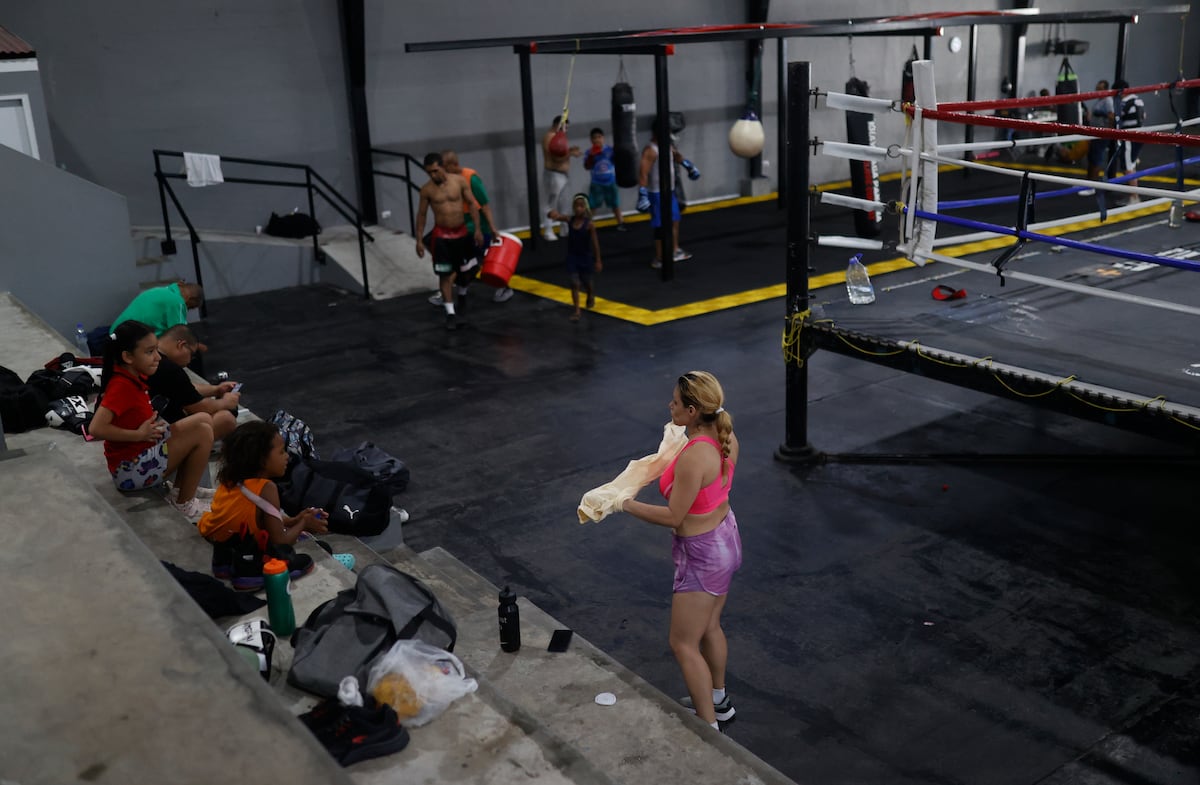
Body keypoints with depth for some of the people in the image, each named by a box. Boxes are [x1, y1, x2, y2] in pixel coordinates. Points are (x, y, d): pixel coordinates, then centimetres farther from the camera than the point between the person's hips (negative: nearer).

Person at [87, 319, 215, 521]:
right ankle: (184, 504, -3)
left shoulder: (132, 376, 2)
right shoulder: (122, 386, -24)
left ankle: (181, 489, 10)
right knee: (202, 433, -16)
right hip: (132, 468, -9)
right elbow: (96, 428, -31)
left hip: (144, 451, 9)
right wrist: (139, 434, -22)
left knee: (204, 419, 7)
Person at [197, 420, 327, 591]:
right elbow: (279, 543, -16)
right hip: (247, 559, -7)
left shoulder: (230, 479, 1)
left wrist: (293, 521, 10)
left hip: (221, 551, 7)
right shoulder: (266, 488, -20)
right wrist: (303, 524, 0)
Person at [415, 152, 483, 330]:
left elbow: (472, 204, -1)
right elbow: (421, 215, 0)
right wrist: (419, 240, -2)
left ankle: (463, 294, 47)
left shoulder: (459, 181, -8)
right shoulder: (427, 189, -8)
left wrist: (477, 229, -6)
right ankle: (450, 313, -1)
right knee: (445, 275, -6)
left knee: (465, 269, 16)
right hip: (441, 236, -1)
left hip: (461, 233, 2)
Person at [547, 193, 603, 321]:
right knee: (574, 283, -2)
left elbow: (595, 243, -12)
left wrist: (598, 261, -9)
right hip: (572, 256, 2)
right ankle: (577, 310, 3)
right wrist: (554, 214, -40)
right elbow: (557, 216, -13)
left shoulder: (589, 224, -16)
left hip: (586, 257, -2)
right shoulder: (569, 219, -7)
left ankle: (591, 297, 50)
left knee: (586, 282, 17)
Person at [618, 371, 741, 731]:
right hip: (726, 537, 9)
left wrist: (626, 504, -12)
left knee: (684, 644, 9)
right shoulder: (726, 437, -7)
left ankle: (709, 726, 21)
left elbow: (673, 516, -23)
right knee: (710, 627, 28)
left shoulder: (693, 457, -33)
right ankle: (718, 699, 48)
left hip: (702, 554, -9)